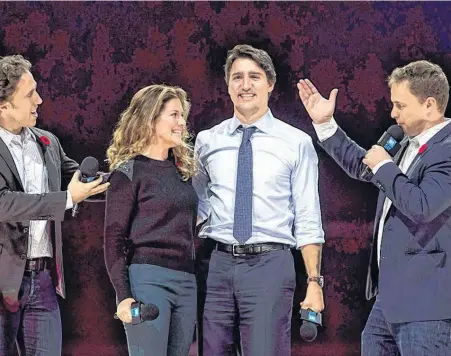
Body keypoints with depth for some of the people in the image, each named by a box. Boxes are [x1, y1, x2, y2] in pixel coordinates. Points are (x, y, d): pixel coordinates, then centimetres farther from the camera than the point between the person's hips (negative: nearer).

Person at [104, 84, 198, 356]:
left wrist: (197, 282, 16)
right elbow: (114, 238, -7)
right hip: (147, 279, -7)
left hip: (187, 282, 7)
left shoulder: (182, 169, 16)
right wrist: (124, 295, -15)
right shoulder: (129, 172, -3)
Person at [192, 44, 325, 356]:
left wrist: (314, 281, -4)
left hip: (270, 264, -3)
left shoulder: (297, 143, 2)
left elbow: (308, 220, 1)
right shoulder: (207, 141, 10)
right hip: (219, 264, 3)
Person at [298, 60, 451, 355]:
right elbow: (361, 166, 28)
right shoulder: (409, 144, 12)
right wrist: (325, 123, 22)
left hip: (425, 301, -10)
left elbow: (422, 206, -31)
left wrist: (385, 166, -17)